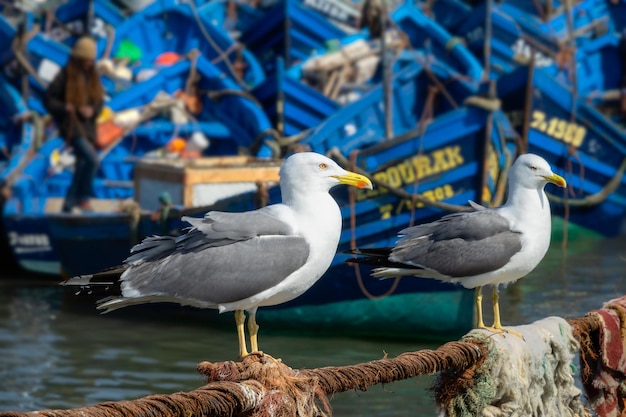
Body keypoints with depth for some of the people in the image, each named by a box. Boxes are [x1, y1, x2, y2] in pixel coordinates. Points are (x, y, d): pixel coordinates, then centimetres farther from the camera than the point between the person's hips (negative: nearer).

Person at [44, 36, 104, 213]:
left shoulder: (93, 77, 6)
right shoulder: (65, 75, -11)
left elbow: (99, 102, 9)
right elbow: (48, 100, -8)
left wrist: (92, 110, -13)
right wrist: (66, 109, -23)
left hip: (87, 127, 7)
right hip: (70, 125, -7)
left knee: (82, 166, 11)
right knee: (93, 160, -23)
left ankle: (68, 206, 22)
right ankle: (83, 198, -9)